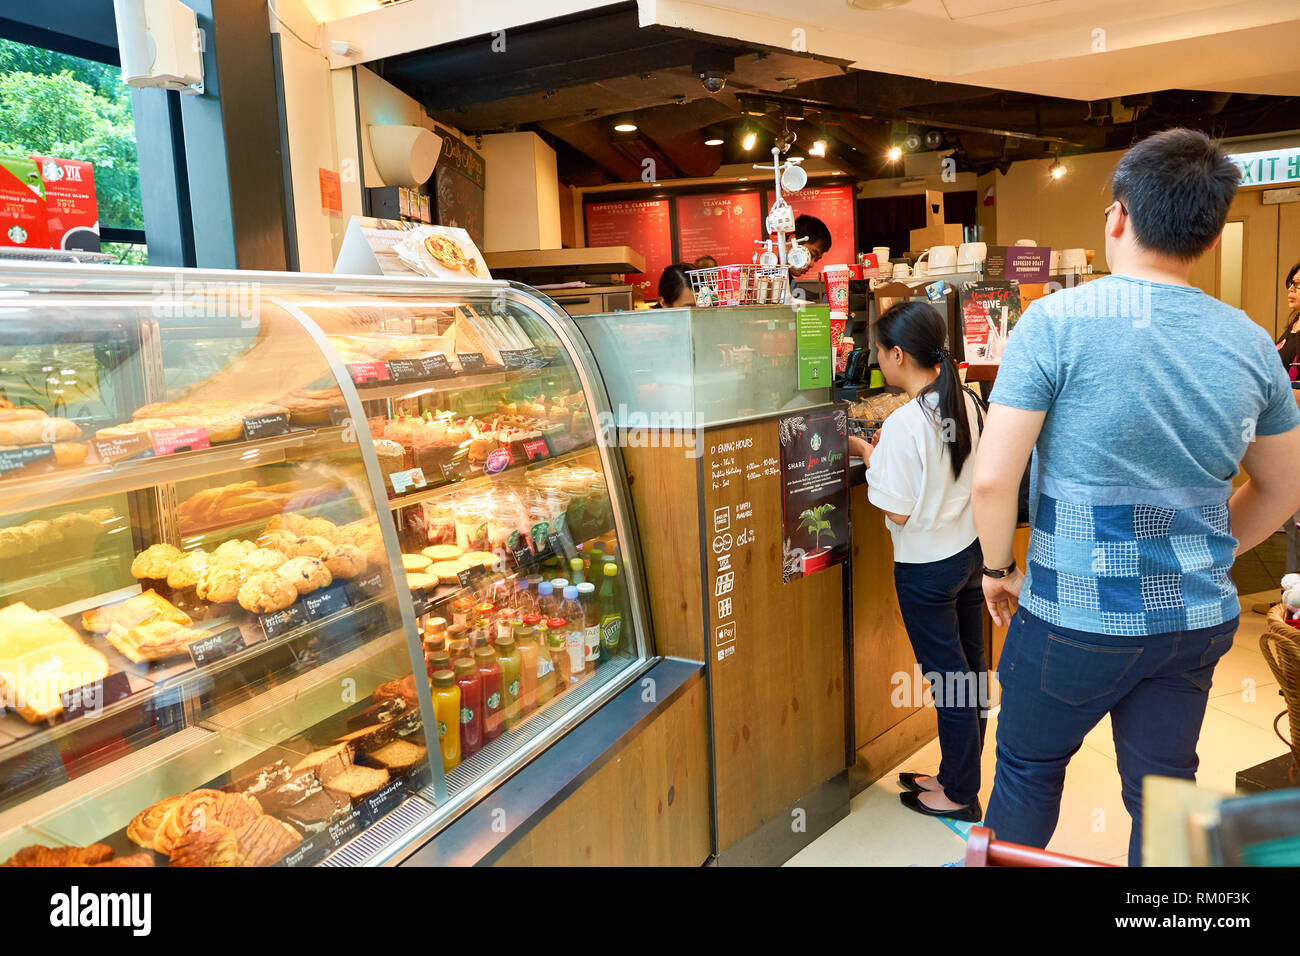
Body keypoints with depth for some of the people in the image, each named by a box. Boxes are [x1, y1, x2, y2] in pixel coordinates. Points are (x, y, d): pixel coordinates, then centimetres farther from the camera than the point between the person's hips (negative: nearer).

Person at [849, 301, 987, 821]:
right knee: (970, 670, 16)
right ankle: (956, 775, 32)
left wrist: (869, 457, -8)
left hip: (927, 566, -8)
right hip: (972, 550, 8)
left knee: (947, 676, 6)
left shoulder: (903, 425, -24)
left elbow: (899, 512, -20)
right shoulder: (967, 402, 0)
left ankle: (960, 794, 21)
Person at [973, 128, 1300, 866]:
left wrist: (998, 568, -3)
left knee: (1028, 769, 18)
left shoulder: (1057, 321, -16)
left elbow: (993, 478, -19)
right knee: (1163, 789, 19)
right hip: (1200, 619, 5)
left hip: (1076, 618, -4)